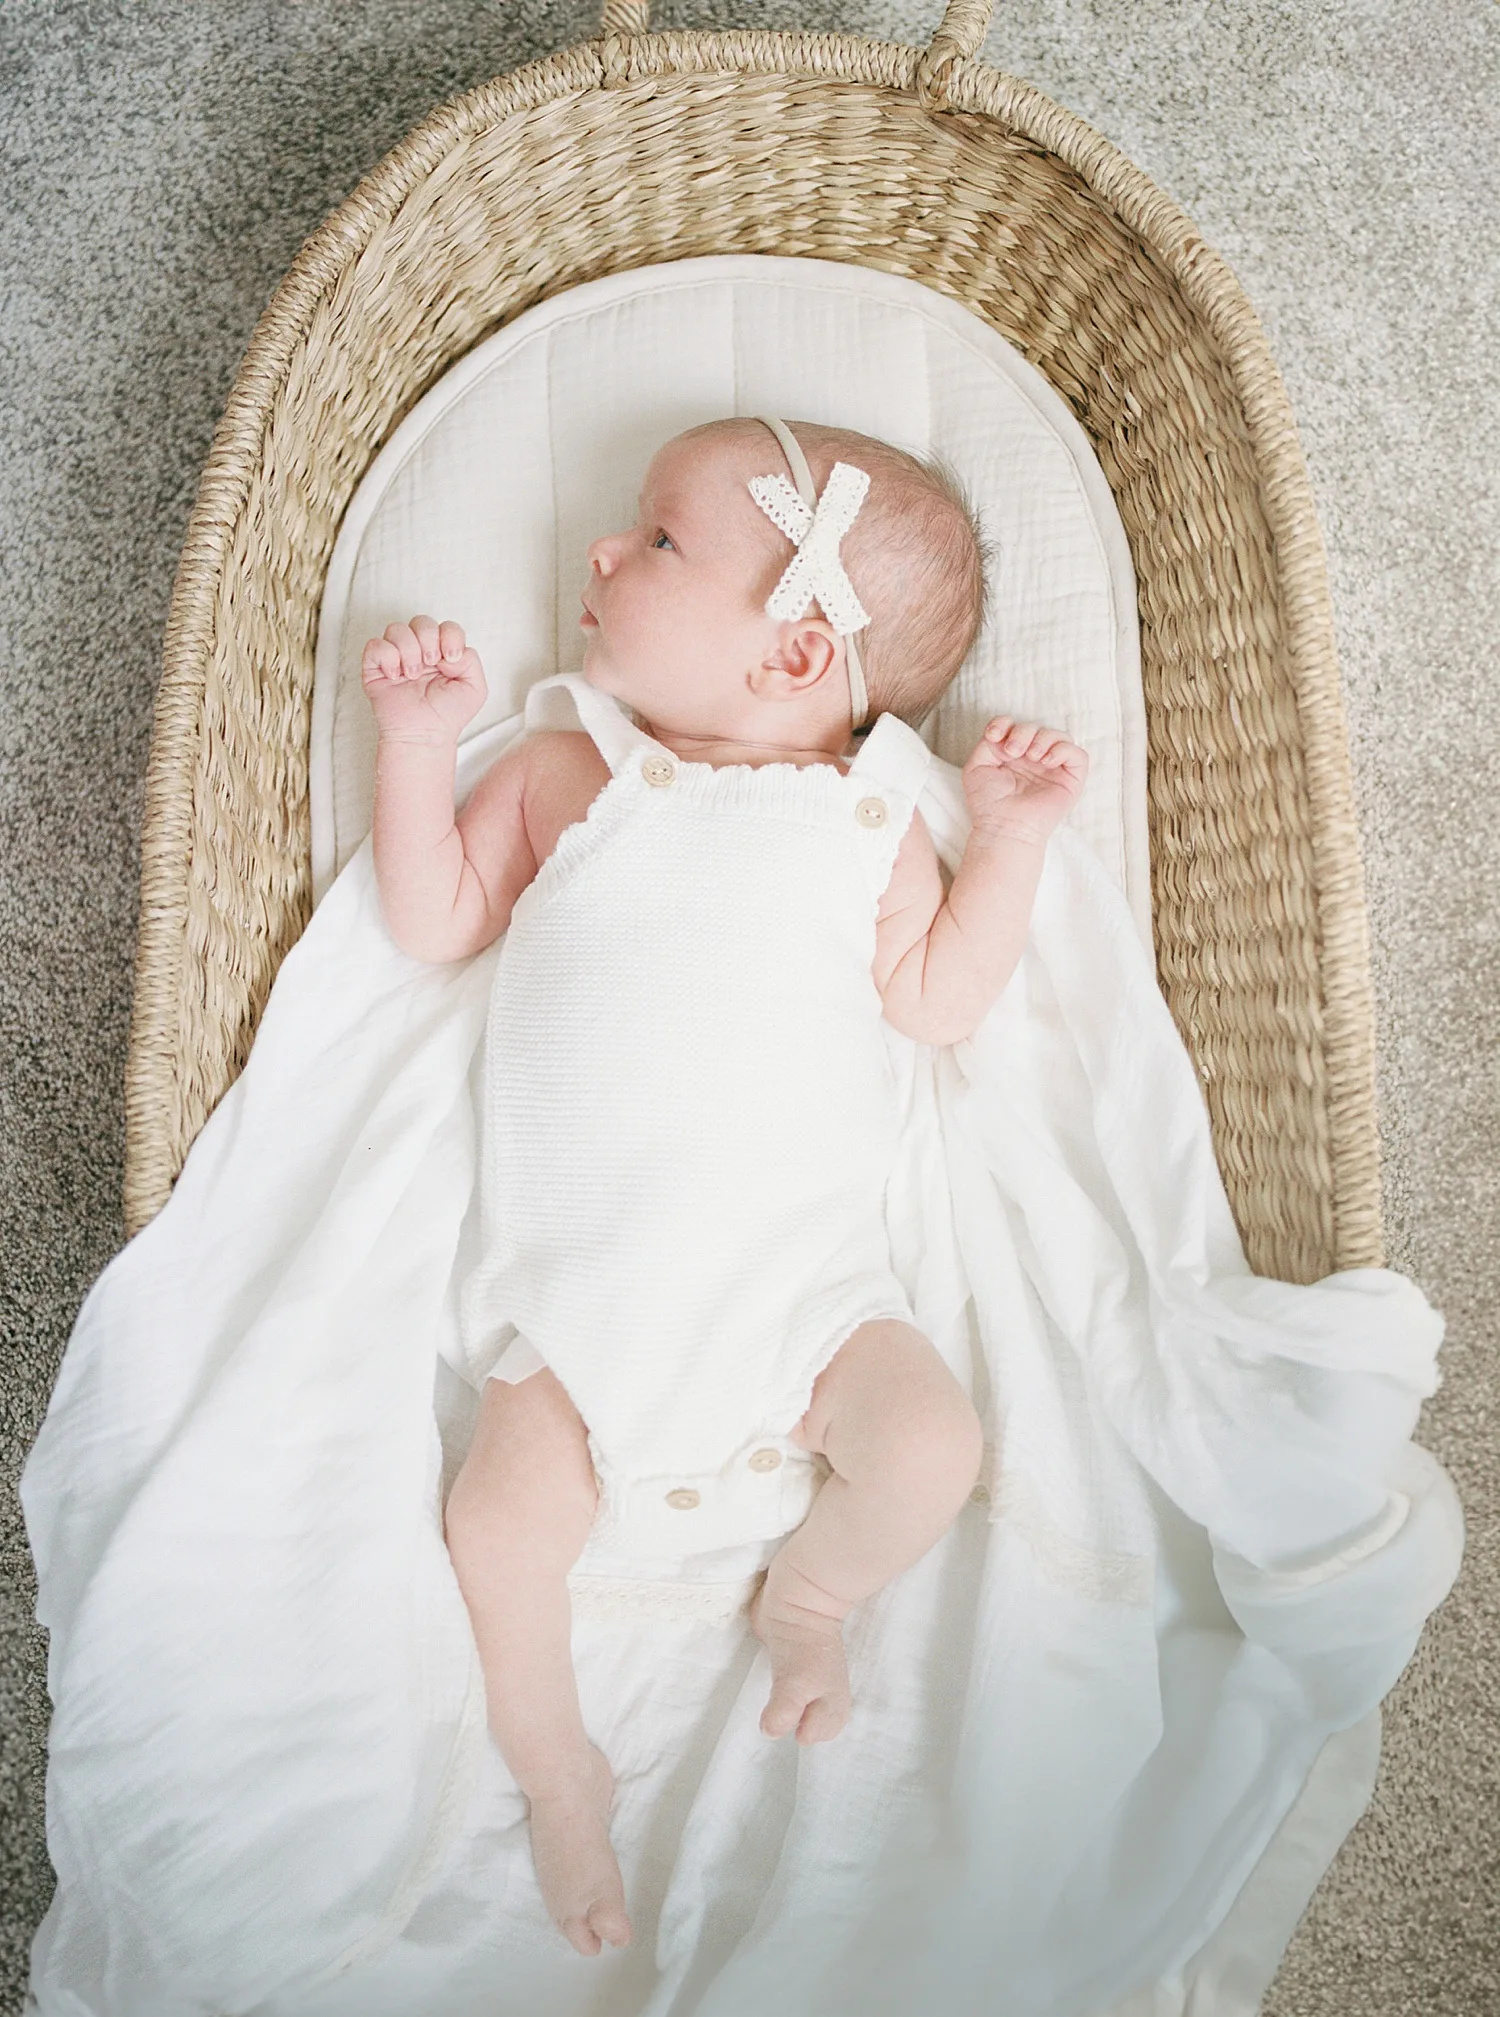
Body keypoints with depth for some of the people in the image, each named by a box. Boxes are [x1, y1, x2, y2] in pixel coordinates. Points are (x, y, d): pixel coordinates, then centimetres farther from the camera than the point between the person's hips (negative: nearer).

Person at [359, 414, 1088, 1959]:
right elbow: (431, 920, 10)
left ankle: (805, 1594, 15)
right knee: (501, 1517, -13)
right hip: (580, 1288, 1)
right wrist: (420, 737, 3)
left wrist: (1011, 837, -2)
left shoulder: (865, 815, 7)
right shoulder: (565, 772, 10)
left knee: (930, 1447, -19)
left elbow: (939, 1002, 4)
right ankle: (556, 1769, 17)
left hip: (801, 1270, 0)